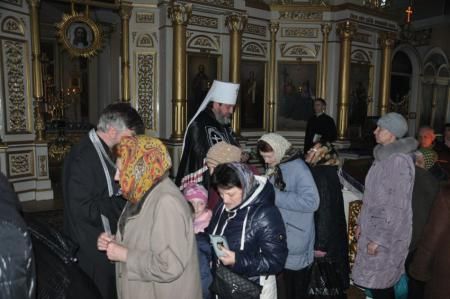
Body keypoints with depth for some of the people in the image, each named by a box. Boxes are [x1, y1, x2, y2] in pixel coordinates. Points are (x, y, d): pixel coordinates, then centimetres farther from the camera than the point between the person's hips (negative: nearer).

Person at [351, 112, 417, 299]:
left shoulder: (400, 160, -20)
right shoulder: (383, 156, 8)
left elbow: (398, 206, -21)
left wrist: (379, 239, -19)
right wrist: (361, 222, 16)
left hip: (388, 234, -8)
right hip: (373, 227, 8)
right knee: (378, 283, 16)